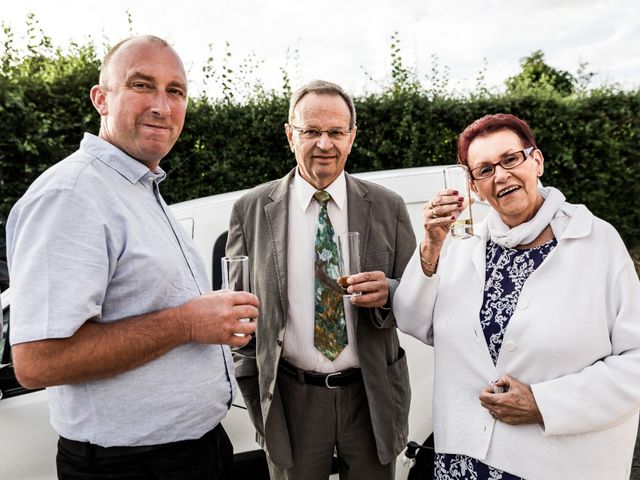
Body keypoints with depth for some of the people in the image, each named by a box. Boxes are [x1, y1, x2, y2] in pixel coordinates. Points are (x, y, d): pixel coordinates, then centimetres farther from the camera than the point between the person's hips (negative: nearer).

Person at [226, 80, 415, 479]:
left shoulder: (388, 207, -2)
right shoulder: (251, 211, -3)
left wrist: (387, 294, -20)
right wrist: (254, 394, 1)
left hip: (373, 397, 1)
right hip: (290, 400, 0)